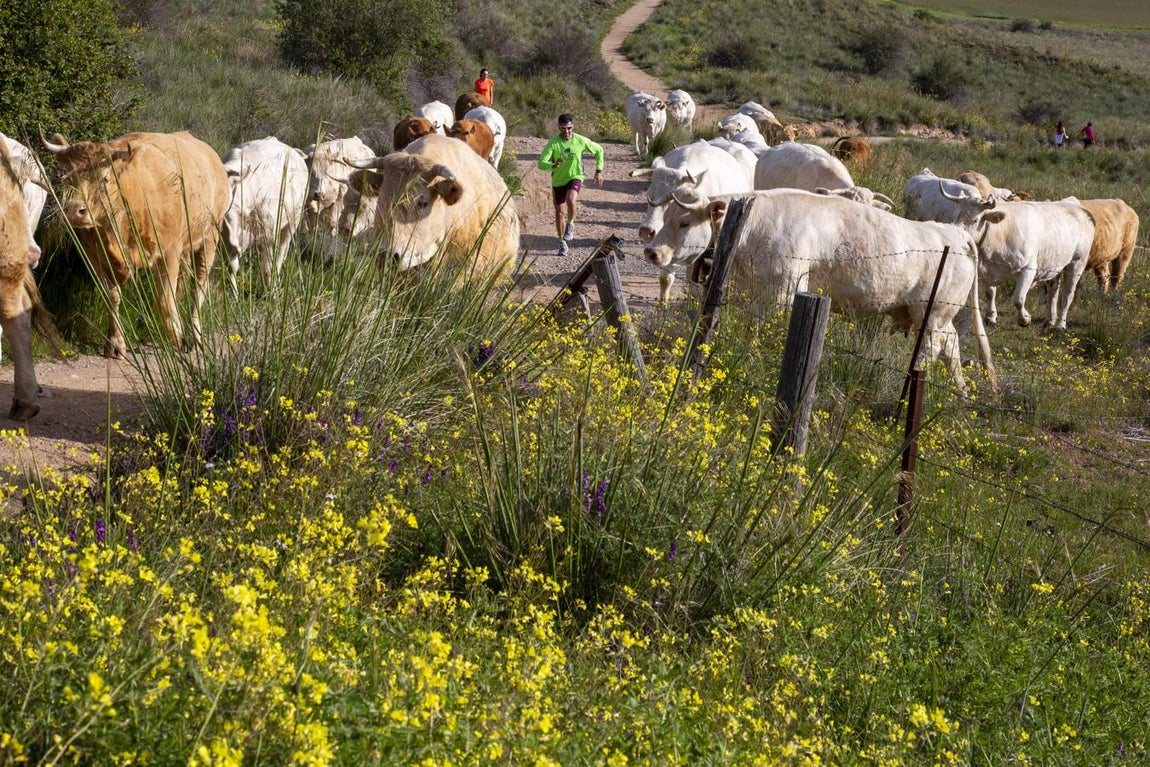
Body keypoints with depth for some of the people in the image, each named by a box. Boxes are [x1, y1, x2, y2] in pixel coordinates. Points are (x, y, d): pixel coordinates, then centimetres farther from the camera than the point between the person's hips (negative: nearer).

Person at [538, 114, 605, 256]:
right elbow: (541, 163, -22)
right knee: (560, 212, 9)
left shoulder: (581, 141, -13)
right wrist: (554, 166, -43)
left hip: (575, 178, -1)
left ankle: (570, 223, -2)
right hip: (558, 181, 1)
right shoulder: (553, 143, -17)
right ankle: (562, 243, 27)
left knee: (571, 199, -31)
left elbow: (599, 150, 4)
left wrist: (599, 171, 1)